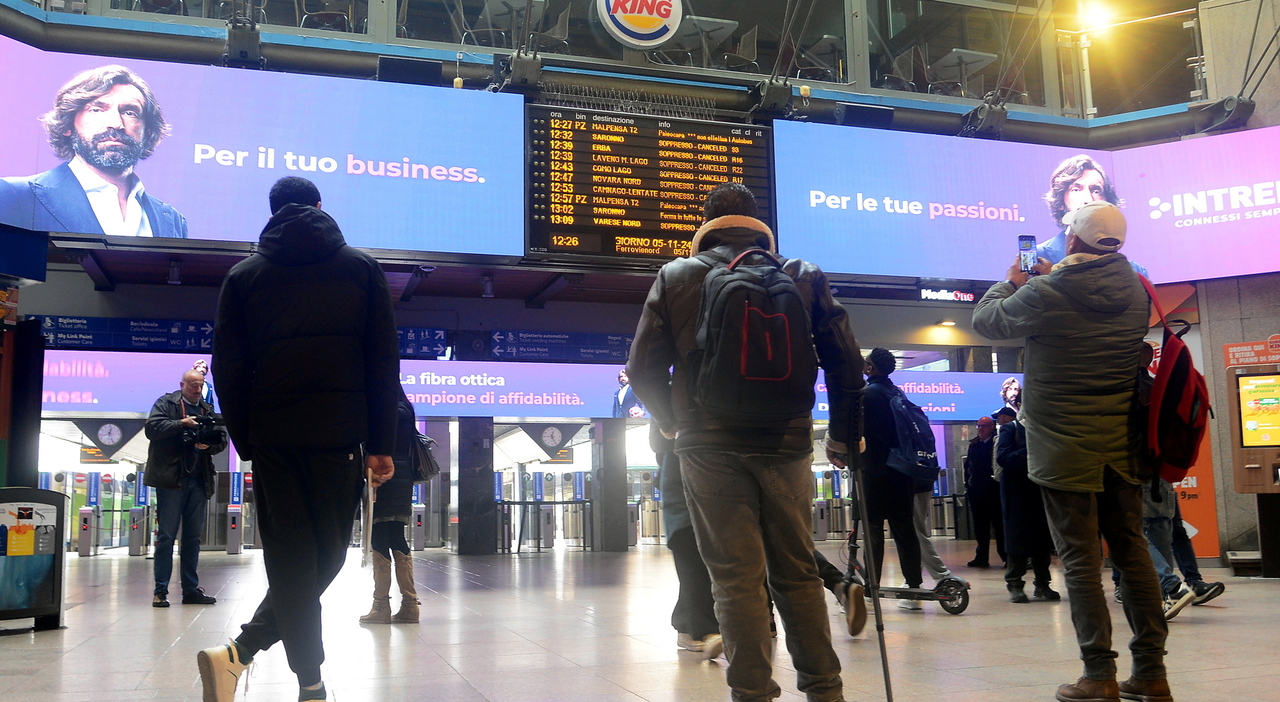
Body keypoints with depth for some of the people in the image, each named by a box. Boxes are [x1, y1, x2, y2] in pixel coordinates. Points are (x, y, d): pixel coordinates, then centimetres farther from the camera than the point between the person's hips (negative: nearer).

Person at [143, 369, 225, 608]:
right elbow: (152, 428, -11)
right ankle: (160, 590, 3)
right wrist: (181, 423, -21)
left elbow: (222, 440, 12)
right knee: (166, 536, -2)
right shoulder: (166, 403, 3)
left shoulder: (208, 410, 16)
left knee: (193, 536, 9)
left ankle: (191, 589, 14)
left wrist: (210, 445, -9)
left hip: (198, 480, 5)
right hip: (171, 478, -5)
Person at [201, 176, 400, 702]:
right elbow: (384, 360, 3)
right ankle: (241, 651, -5)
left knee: (291, 562, 6)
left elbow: (228, 367, 8)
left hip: (271, 437, 2)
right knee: (325, 556, 5)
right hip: (340, 436, -2)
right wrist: (382, 444, 4)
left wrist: (246, 443, 12)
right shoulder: (361, 268, 9)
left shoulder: (244, 275, 12)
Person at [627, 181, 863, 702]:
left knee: (736, 577, 2)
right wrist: (844, 436, 18)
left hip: (709, 447, -1)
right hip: (786, 443, 2)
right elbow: (845, 363, 5)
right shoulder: (804, 276, 7)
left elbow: (643, 369, 1)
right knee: (798, 573, 13)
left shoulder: (675, 277, 4)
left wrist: (670, 422, 19)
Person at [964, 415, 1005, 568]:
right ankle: (982, 557, 13)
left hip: (994, 488, -5)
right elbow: (968, 465, 12)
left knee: (998, 523, 1)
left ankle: (1006, 556, 9)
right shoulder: (974, 444, 11)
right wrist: (968, 484, 5)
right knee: (980, 525, 8)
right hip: (976, 490, 5)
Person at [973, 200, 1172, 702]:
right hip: (1123, 448, 6)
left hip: (1065, 450, -5)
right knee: (1132, 552, 10)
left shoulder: (1043, 295, -13)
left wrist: (1012, 282, 19)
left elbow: (985, 319, 2)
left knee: (1081, 560, -2)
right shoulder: (1135, 292, 4)